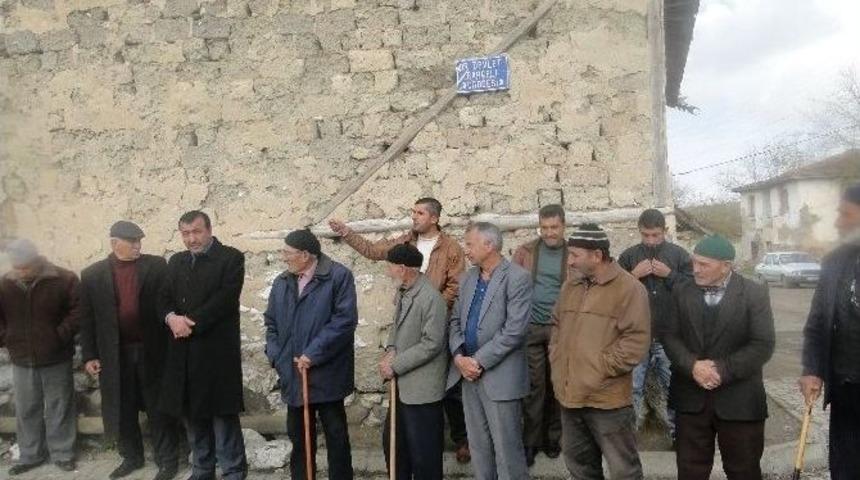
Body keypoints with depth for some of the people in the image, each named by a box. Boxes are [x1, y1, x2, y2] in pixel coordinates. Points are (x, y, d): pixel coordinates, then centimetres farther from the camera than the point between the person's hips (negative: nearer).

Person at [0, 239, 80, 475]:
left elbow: (78, 310, -8)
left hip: (56, 359, -3)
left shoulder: (64, 279, -11)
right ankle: (30, 454, 30)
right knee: (26, 410, 14)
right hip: (21, 360, 3)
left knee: (59, 408, 8)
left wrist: (61, 335, -15)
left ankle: (62, 453, 21)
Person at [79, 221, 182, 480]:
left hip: (152, 351, -1)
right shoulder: (92, 275, 2)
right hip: (115, 354, 2)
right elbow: (87, 320, 4)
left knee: (159, 408, 6)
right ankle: (131, 457, 31)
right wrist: (89, 355, 0)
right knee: (122, 409, 13)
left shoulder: (157, 266, -2)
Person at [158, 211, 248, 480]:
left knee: (223, 415, -1)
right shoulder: (176, 262, 16)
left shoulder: (231, 258, -5)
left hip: (216, 351, -6)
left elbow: (225, 299, -14)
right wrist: (171, 318, -11)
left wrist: (191, 324, -15)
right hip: (183, 352, 6)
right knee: (193, 415, 13)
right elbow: (164, 300, 10)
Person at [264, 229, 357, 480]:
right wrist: (276, 356, 0)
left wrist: (314, 354, -17)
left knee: (336, 436, 7)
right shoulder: (282, 282, 11)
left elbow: (345, 319, -16)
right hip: (292, 374, 6)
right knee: (299, 436, 16)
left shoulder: (339, 276, -9)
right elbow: (271, 322, 15)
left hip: (327, 374, -5)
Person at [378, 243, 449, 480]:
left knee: (423, 450, 5)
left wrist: (395, 365, -17)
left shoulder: (431, 298, -21)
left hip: (422, 387, -9)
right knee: (392, 440, 20)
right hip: (403, 384, 9)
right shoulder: (402, 292, 7)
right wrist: (391, 350, -3)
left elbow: (431, 344, -22)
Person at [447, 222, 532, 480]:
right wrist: (459, 356, -5)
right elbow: (455, 320, 11)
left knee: (506, 446, 3)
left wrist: (479, 361, -16)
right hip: (468, 371, 7)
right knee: (478, 443, 16)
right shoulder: (467, 278, 11)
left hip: (500, 375, -6)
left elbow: (514, 330, -18)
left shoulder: (517, 278, -12)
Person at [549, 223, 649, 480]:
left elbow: (636, 340, -17)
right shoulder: (570, 286, 9)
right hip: (570, 395, 7)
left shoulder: (629, 288, -12)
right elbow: (557, 325, 20)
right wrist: (557, 361, 8)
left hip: (607, 399, -7)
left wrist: (599, 370, -16)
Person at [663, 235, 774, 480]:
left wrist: (722, 370, -19)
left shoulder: (755, 293, -6)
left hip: (739, 400, -2)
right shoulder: (681, 292, 4)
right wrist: (693, 365, -17)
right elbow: (670, 336, 0)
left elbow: (763, 345, -12)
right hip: (691, 398, 3)